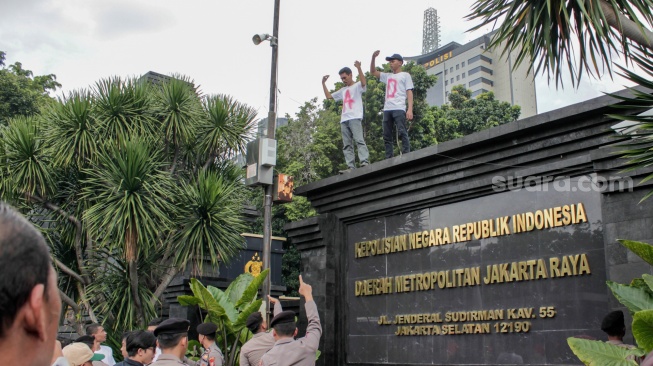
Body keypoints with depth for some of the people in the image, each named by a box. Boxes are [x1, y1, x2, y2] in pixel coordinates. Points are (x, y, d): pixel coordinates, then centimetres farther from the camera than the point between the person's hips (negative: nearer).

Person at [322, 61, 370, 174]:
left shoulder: (357, 86, 8)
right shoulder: (343, 90, 29)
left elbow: (364, 83, -16)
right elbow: (328, 96, 33)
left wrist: (359, 68, -24)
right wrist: (323, 83, 26)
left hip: (355, 118, -7)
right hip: (344, 120, 7)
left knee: (359, 140, -19)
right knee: (347, 145, -1)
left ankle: (365, 162, -28)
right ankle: (351, 167, -6)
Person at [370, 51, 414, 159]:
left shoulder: (405, 75, 10)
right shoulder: (387, 76, 26)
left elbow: (409, 92, 1)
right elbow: (372, 72, 29)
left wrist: (410, 109, -11)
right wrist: (373, 57, 13)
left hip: (399, 109, -6)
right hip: (387, 109, 6)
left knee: (402, 133, -14)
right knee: (387, 136, 2)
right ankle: (389, 160, 2)